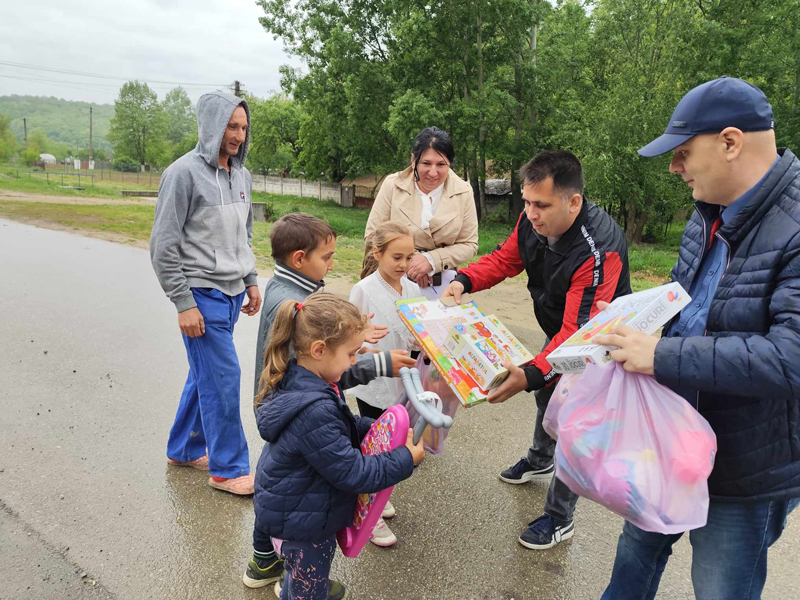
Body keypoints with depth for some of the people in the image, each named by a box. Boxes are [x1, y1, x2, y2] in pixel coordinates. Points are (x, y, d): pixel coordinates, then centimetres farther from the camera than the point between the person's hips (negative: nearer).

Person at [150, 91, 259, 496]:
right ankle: (229, 469, 8)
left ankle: (185, 449, 32)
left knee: (205, 374, 15)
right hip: (202, 294, -7)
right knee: (223, 377, -5)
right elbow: (163, 246, -13)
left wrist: (251, 281, 16)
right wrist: (184, 305, -15)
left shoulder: (241, 175, 11)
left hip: (231, 294, 7)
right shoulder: (184, 173, -12)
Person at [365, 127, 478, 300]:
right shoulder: (392, 185, -7)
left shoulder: (463, 192, -5)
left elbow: (469, 244, -2)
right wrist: (407, 264, -15)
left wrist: (432, 259, -17)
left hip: (442, 285, 1)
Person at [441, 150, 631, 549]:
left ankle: (560, 518, 20)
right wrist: (463, 281, -21)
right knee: (547, 394, 27)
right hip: (558, 332, 8)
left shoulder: (598, 250, -42)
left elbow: (579, 331, -45)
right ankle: (539, 461, 57)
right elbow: (505, 259, -3)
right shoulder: (533, 221, -20)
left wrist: (531, 374, -57)